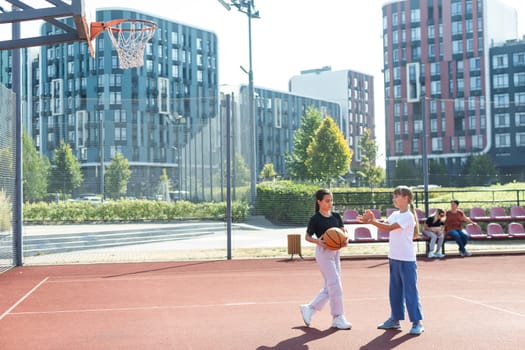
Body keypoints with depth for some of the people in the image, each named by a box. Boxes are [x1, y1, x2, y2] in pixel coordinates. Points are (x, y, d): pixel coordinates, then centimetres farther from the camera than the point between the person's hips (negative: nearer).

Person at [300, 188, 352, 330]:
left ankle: (309, 309, 23)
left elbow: (343, 231, 8)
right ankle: (338, 318, 2)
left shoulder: (336, 216, 7)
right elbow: (307, 237, -3)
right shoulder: (315, 219, -9)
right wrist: (318, 241, -22)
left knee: (329, 287, 11)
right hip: (323, 252, -7)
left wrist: (345, 240, -14)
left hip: (335, 251, 7)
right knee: (335, 285, -7)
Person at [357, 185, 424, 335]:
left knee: (410, 290, -4)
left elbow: (389, 227, -23)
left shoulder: (408, 216, -14)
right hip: (394, 258, 8)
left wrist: (371, 221, -28)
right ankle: (395, 319, 24)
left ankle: (417, 323, 3)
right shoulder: (395, 214, 11)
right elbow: (384, 225, 1)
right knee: (395, 290, 14)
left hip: (407, 259, -8)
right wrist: (372, 219, -15)